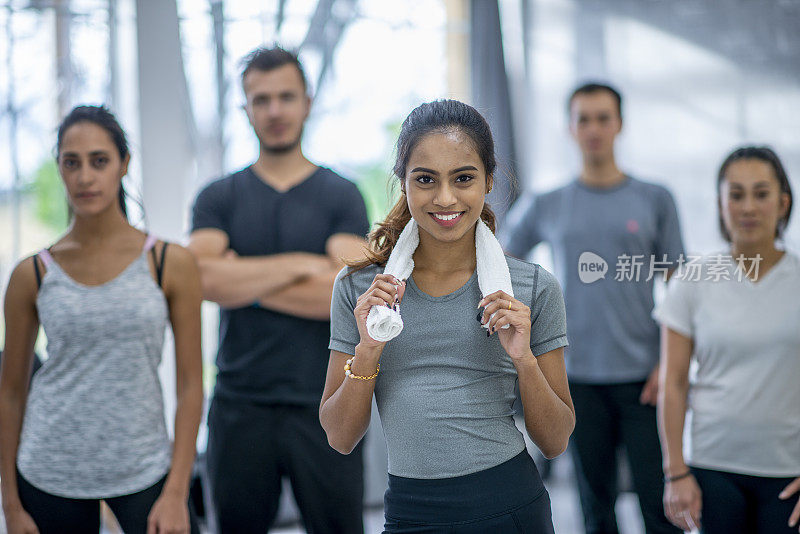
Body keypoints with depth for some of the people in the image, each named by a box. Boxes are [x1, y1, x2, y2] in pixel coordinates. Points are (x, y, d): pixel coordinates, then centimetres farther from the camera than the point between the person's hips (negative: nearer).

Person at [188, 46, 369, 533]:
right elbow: (202, 278, -11)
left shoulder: (341, 196, 3)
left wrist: (245, 280, -8)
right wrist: (300, 264, -11)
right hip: (240, 405, 2)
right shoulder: (219, 198, 8)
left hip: (322, 405, -1)